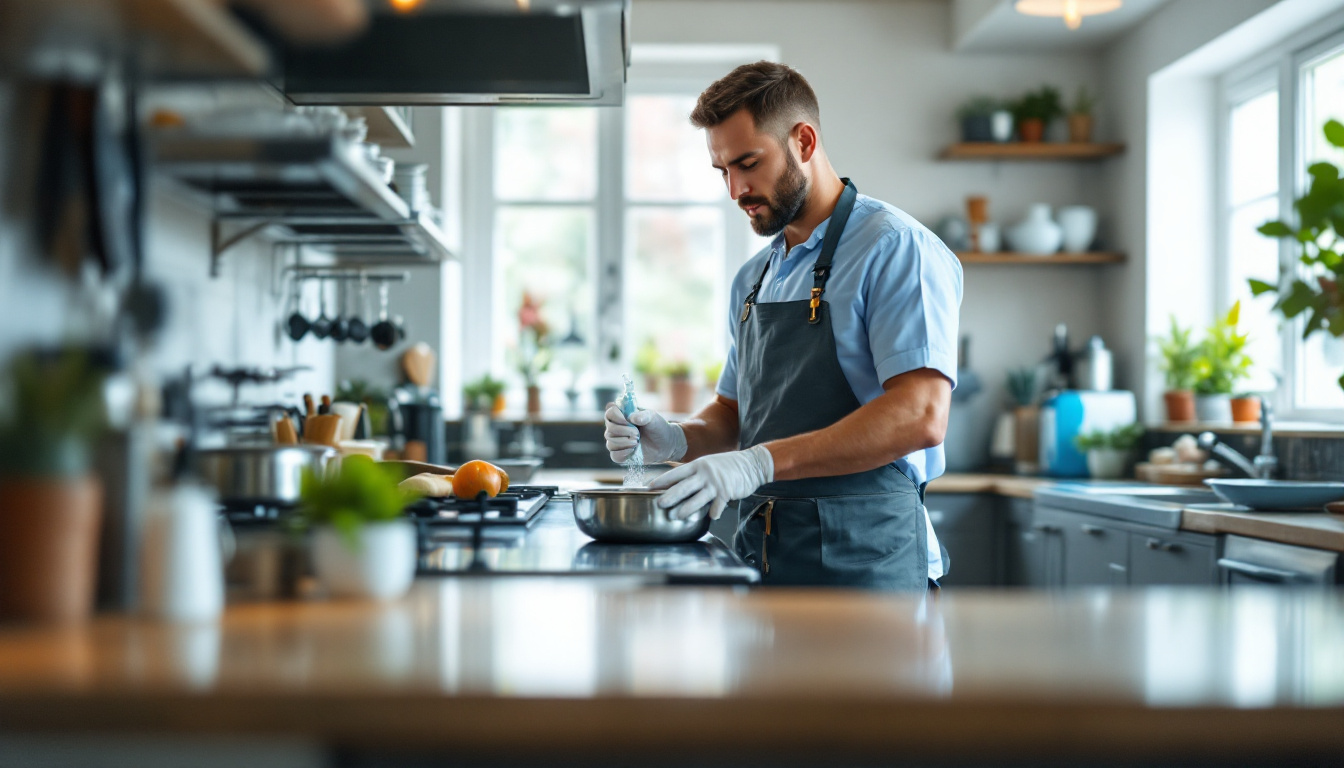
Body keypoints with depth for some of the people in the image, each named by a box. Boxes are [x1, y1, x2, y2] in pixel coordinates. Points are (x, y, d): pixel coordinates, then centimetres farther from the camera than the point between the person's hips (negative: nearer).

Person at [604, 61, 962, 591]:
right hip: (761, 558, 7)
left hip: (861, 563, -7)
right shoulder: (754, 279, 16)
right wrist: (678, 440, 1)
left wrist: (762, 462, -26)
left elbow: (921, 416, -21)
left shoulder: (896, 248, -10)